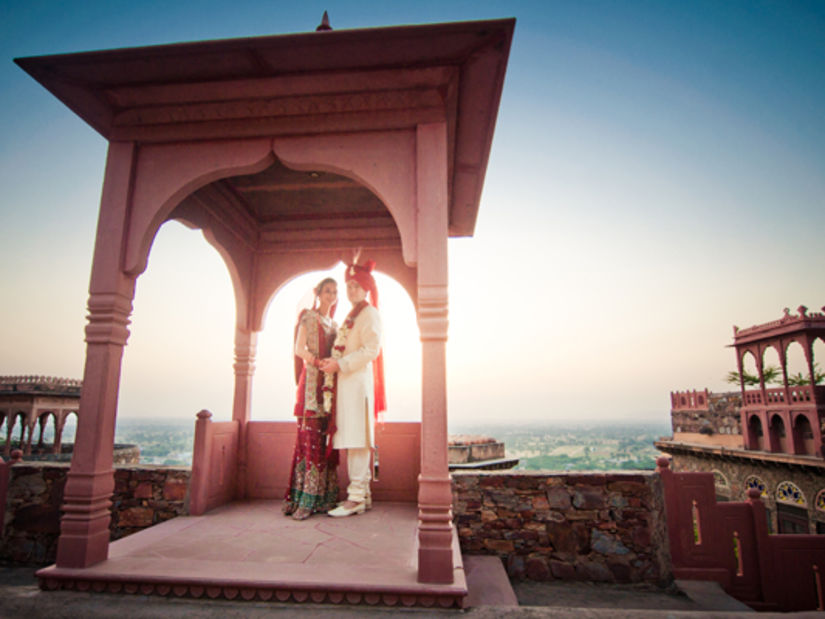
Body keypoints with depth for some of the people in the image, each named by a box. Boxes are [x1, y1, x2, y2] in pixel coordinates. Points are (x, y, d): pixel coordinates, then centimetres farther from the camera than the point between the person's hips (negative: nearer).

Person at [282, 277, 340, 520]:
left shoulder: (333, 324, 24)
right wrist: (317, 362, -20)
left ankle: (324, 497, 5)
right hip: (312, 381, -6)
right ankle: (305, 500, -9)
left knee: (326, 439, 2)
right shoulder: (308, 316, 6)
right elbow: (299, 348, -6)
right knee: (310, 437, -11)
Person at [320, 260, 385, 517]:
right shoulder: (352, 315, 23)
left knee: (357, 439, -9)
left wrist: (340, 364, -17)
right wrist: (333, 361, 10)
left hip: (358, 382, -9)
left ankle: (357, 497, -5)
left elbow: (371, 350, -14)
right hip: (346, 382, 9)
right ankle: (362, 494, 15)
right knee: (353, 440, 9)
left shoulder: (369, 313, -3)